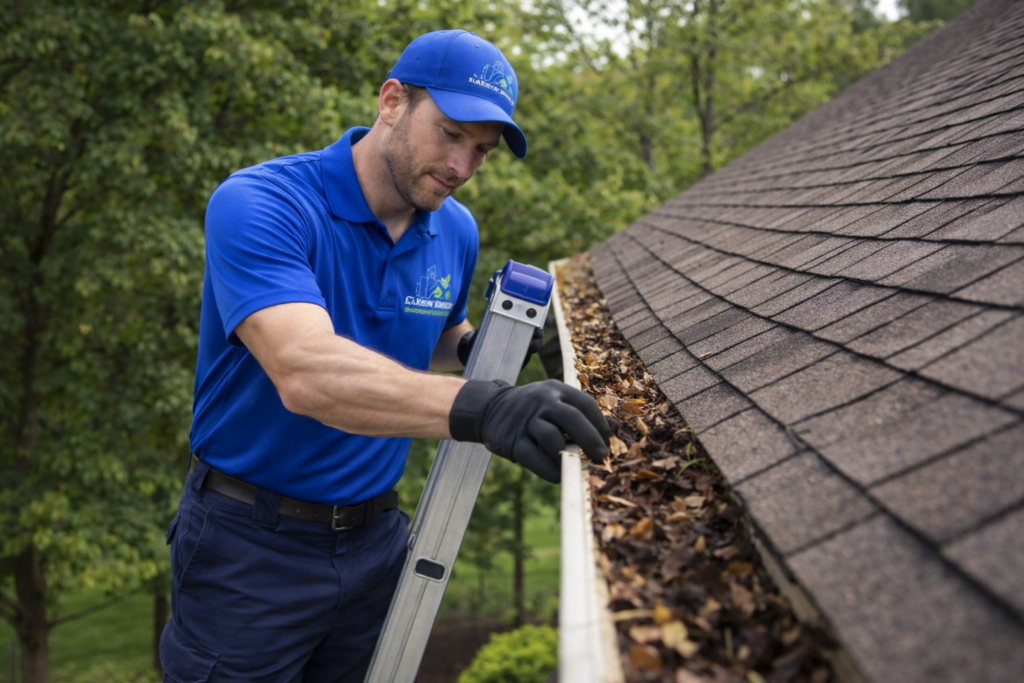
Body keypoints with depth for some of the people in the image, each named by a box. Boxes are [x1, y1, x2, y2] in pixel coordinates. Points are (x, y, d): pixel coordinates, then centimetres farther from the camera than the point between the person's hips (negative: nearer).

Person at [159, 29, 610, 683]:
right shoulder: (259, 204, -21)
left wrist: (477, 345, -4)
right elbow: (304, 371, -37)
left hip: (375, 537, 6)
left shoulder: (456, 231, 1)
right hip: (253, 545, -5)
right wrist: (476, 406, -51)